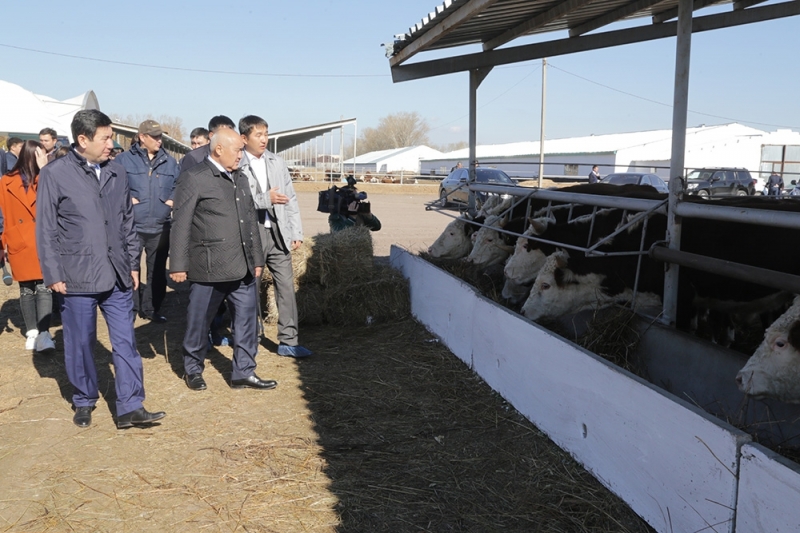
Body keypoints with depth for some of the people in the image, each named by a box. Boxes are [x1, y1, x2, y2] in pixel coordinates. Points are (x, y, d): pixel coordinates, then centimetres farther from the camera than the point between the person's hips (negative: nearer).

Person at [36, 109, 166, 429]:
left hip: (117, 276, 4)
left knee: (125, 341, 4)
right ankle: (84, 403, 28)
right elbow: (46, 230, -4)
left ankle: (130, 408, 10)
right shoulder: (54, 174, -5)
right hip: (77, 277, -3)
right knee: (80, 343, 10)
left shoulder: (117, 173, 7)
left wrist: (133, 265, 13)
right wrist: (54, 275, -7)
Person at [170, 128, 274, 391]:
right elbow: (180, 225, -9)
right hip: (208, 268, -6)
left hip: (242, 268, 6)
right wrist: (178, 265, -11)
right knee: (199, 322, 9)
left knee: (246, 321, 9)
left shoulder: (241, 179, 15)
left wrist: (257, 258, 17)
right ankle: (193, 369, 28)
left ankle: (243, 372, 21)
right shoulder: (193, 179, -7)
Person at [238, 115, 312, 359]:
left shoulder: (277, 163, 9)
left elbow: (291, 198, 10)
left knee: (287, 286, 2)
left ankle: (288, 341, 10)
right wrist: (265, 199, -22)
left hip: (278, 233, 4)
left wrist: (296, 232, 6)